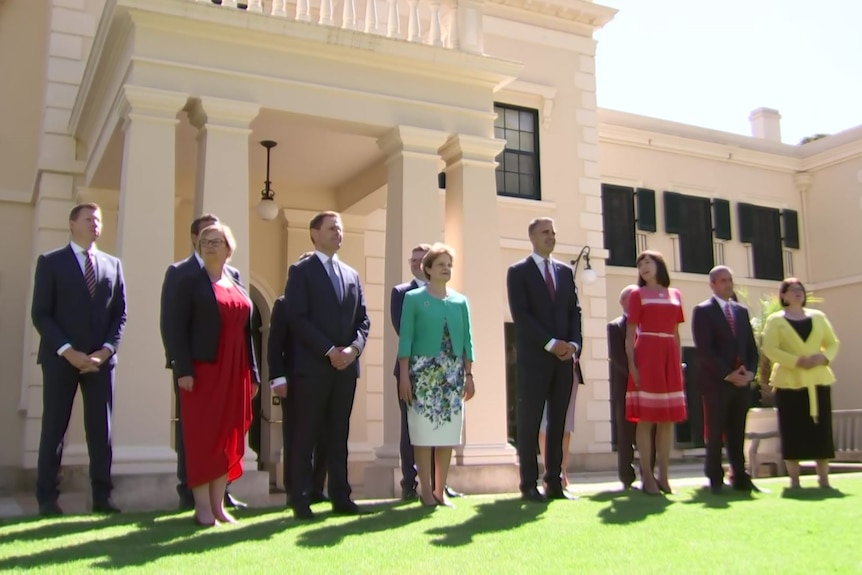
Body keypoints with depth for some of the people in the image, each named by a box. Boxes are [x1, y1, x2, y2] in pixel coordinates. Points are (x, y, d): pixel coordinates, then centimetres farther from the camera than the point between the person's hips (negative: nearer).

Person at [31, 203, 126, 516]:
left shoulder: (113, 264, 12)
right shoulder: (51, 262, 2)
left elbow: (120, 313, 10)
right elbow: (40, 314, -4)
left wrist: (106, 350, -5)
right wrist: (68, 351, -14)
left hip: (101, 359, 3)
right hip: (61, 358, -3)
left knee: (101, 429, 4)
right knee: (54, 428, 2)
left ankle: (101, 496, 10)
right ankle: (47, 498, 9)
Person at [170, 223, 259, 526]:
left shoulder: (239, 287, 16)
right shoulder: (190, 283, 3)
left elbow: (247, 331, 14)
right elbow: (178, 328, -4)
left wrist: (252, 374, 9)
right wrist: (183, 369, -14)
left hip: (235, 372, 5)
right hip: (203, 369, -5)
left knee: (229, 438, 6)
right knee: (202, 437, -2)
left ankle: (218, 504, 13)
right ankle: (202, 506, 4)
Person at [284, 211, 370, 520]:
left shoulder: (352, 274, 17)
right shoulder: (301, 271, 0)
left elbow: (363, 318, 14)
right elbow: (298, 318, -10)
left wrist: (354, 347, -6)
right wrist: (329, 351, -15)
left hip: (347, 365, 5)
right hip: (313, 365, -5)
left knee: (339, 434, 8)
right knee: (307, 434, -1)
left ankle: (340, 497, 12)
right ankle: (300, 500, 5)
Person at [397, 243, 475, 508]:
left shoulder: (460, 301, 11)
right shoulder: (413, 298, 1)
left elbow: (467, 339, 11)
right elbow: (405, 338, -4)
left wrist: (469, 375, 5)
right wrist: (404, 375, -10)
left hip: (453, 374, 4)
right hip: (423, 372, -4)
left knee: (447, 433, 5)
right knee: (424, 432, -3)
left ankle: (441, 490, 13)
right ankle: (426, 490, 4)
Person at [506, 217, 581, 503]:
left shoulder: (565, 271, 16)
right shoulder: (518, 271, 1)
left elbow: (575, 310, 13)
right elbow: (520, 314, -9)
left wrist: (574, 343, -4)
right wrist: (551, 343, -15)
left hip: (564, 356, 5)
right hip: (534, 357, -5)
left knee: (558, 421, 5)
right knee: (530, 421, -2)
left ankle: (554, 483, 11)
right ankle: (529, 485, 3)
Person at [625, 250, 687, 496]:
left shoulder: (675, 295, 16)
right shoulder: (637, 295, 4)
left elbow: (676, 333, 17)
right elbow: (630, 334, -1)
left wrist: (679, 363, 9)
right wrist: (632, 364, -12)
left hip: (669, 356, 4)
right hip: (647, 356, -4)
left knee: (668, 419, 4)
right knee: (646, 418, -5)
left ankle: (663, 476, 10)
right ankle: (647, 476, 0)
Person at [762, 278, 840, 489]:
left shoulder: (818, 316, 13)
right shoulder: (775, 320, 2)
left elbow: (833, 343, 13)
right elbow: (770, 349, -7)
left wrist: (824, 357, -9)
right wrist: (797, 361, -18)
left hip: (818, 380, 3)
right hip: (789, 381, -3)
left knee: (822, 427, 1)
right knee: (793, 430, -4)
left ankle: (823, 478, 8)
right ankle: (794, 478, 2)